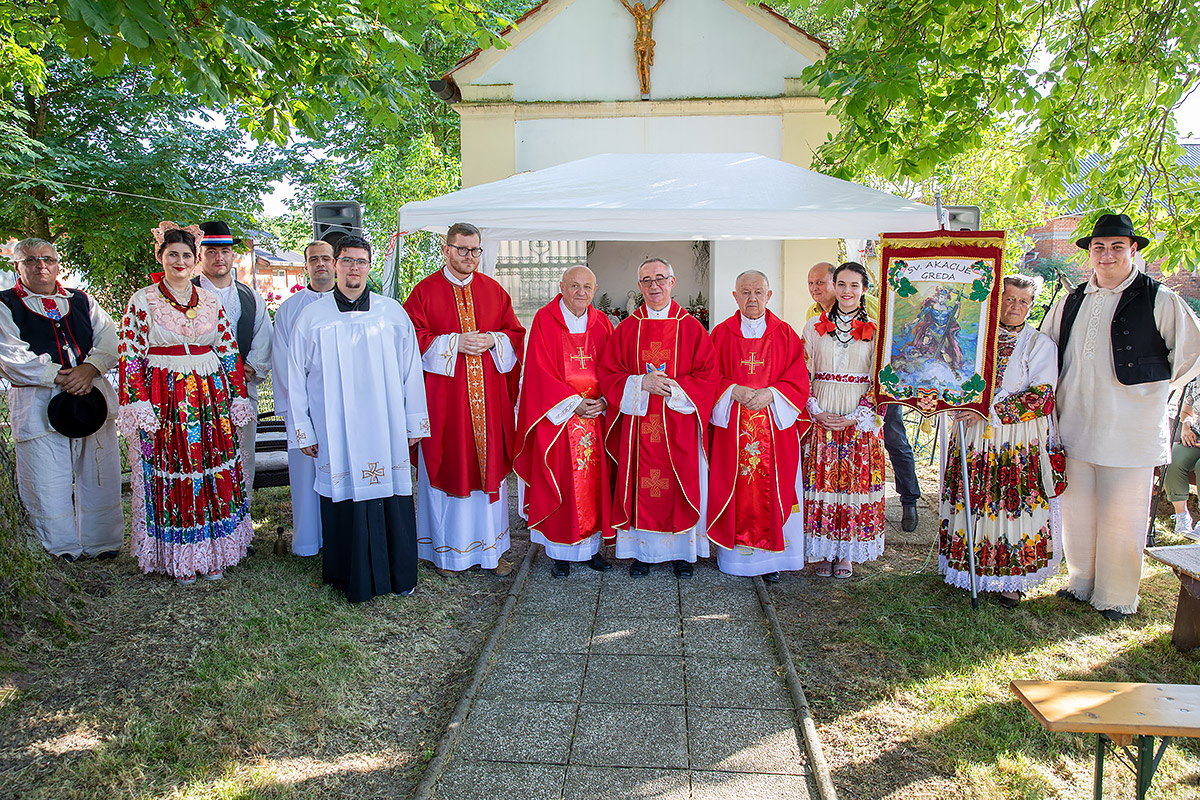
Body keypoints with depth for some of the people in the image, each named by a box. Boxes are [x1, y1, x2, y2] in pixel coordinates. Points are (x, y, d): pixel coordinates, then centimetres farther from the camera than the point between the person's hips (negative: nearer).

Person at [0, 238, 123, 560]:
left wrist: (90, 368, -14)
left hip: (93, 397, 3)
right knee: (46, 482, 1)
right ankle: (61, 551, 16)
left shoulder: (81, 301, 15)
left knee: (99, 475, 7)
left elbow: (109, 339, 4)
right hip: (38, 406, -3)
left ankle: (100, 542, 22)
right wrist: (60, 377, -14)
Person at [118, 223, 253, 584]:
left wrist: (237, 397, 7)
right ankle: (178, 561, 14)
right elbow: (130, 355, -2)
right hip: (164, 402, -2)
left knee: (217, 475, 3)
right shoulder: (142, 301, 2)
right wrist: (138, 405, -10)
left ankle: (212, 555, 16)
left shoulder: (211, 301, 10)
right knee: (170, 476, 1)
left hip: (211, 399, 3)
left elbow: (229, 351, 11)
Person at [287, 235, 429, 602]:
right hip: (336, 432, 0)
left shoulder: (393, 313, 5)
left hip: (386, 430, 1)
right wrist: (302, 431, 5)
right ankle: (354, 579, 21)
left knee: (391, 499, 4)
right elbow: (296, 379, 6)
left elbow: (411, 370, 8)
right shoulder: (312, 318, 3)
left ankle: (398, 575, 21)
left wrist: (414, 422, 7)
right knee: (346, 500, 3)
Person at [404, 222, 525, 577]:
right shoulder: (425, 291, 1)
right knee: (446, 466, 3)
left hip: (489, 397, 3)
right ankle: (446, 551, 18)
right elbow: (414, 339, -5)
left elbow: (516, 334, 11)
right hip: (444, 396, -3)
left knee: (490, 466, 7)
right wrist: (455, 343, -16)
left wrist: (492, 341, -9)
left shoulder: (493, 290, 11)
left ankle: (491, 548, 19)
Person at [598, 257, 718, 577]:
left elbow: (708, 374, -1)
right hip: (638, 424, 1)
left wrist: (674, 387, -16)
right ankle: (643, 551, 16)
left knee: (681, 484, 4)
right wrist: (641, 383, -14)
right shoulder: (626, 329, 7)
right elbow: (608, 374, 3)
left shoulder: (691, 328, 4)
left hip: (679, 423, -1)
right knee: (641, 483, 4)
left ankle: (683, 551, 18)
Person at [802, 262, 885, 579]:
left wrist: (854, 417, -9)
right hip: (821, 417, 1)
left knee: (855, 481, 2)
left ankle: (847, 554, 16)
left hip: (860, 419, -1)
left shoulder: (875, 330, 2)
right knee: (821, 481, 1)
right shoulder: (815, 326, 6)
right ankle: (825, 551, 15)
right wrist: (817, 412, -6)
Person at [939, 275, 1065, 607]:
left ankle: (1012, 579, 13)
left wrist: (989, 413, -18)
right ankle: (970, 571, 20)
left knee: (1014, 505, -1)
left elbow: (1041, 396, -9)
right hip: (974, 438, 3)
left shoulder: (1040, 343, 1)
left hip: (1020, 444, -2)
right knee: (972, 503, 5)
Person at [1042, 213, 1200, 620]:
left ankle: (1117, 597, 18)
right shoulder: (1070, 303, 11)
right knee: (1076, 511, 12)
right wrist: (1058, 394, 16)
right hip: (1074, 429, 4)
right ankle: (1081, 582, 29)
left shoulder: (1159, 300, -2)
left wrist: (1153, 387, 5)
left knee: (1121, 517, 2)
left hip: (1130, 431, -4)